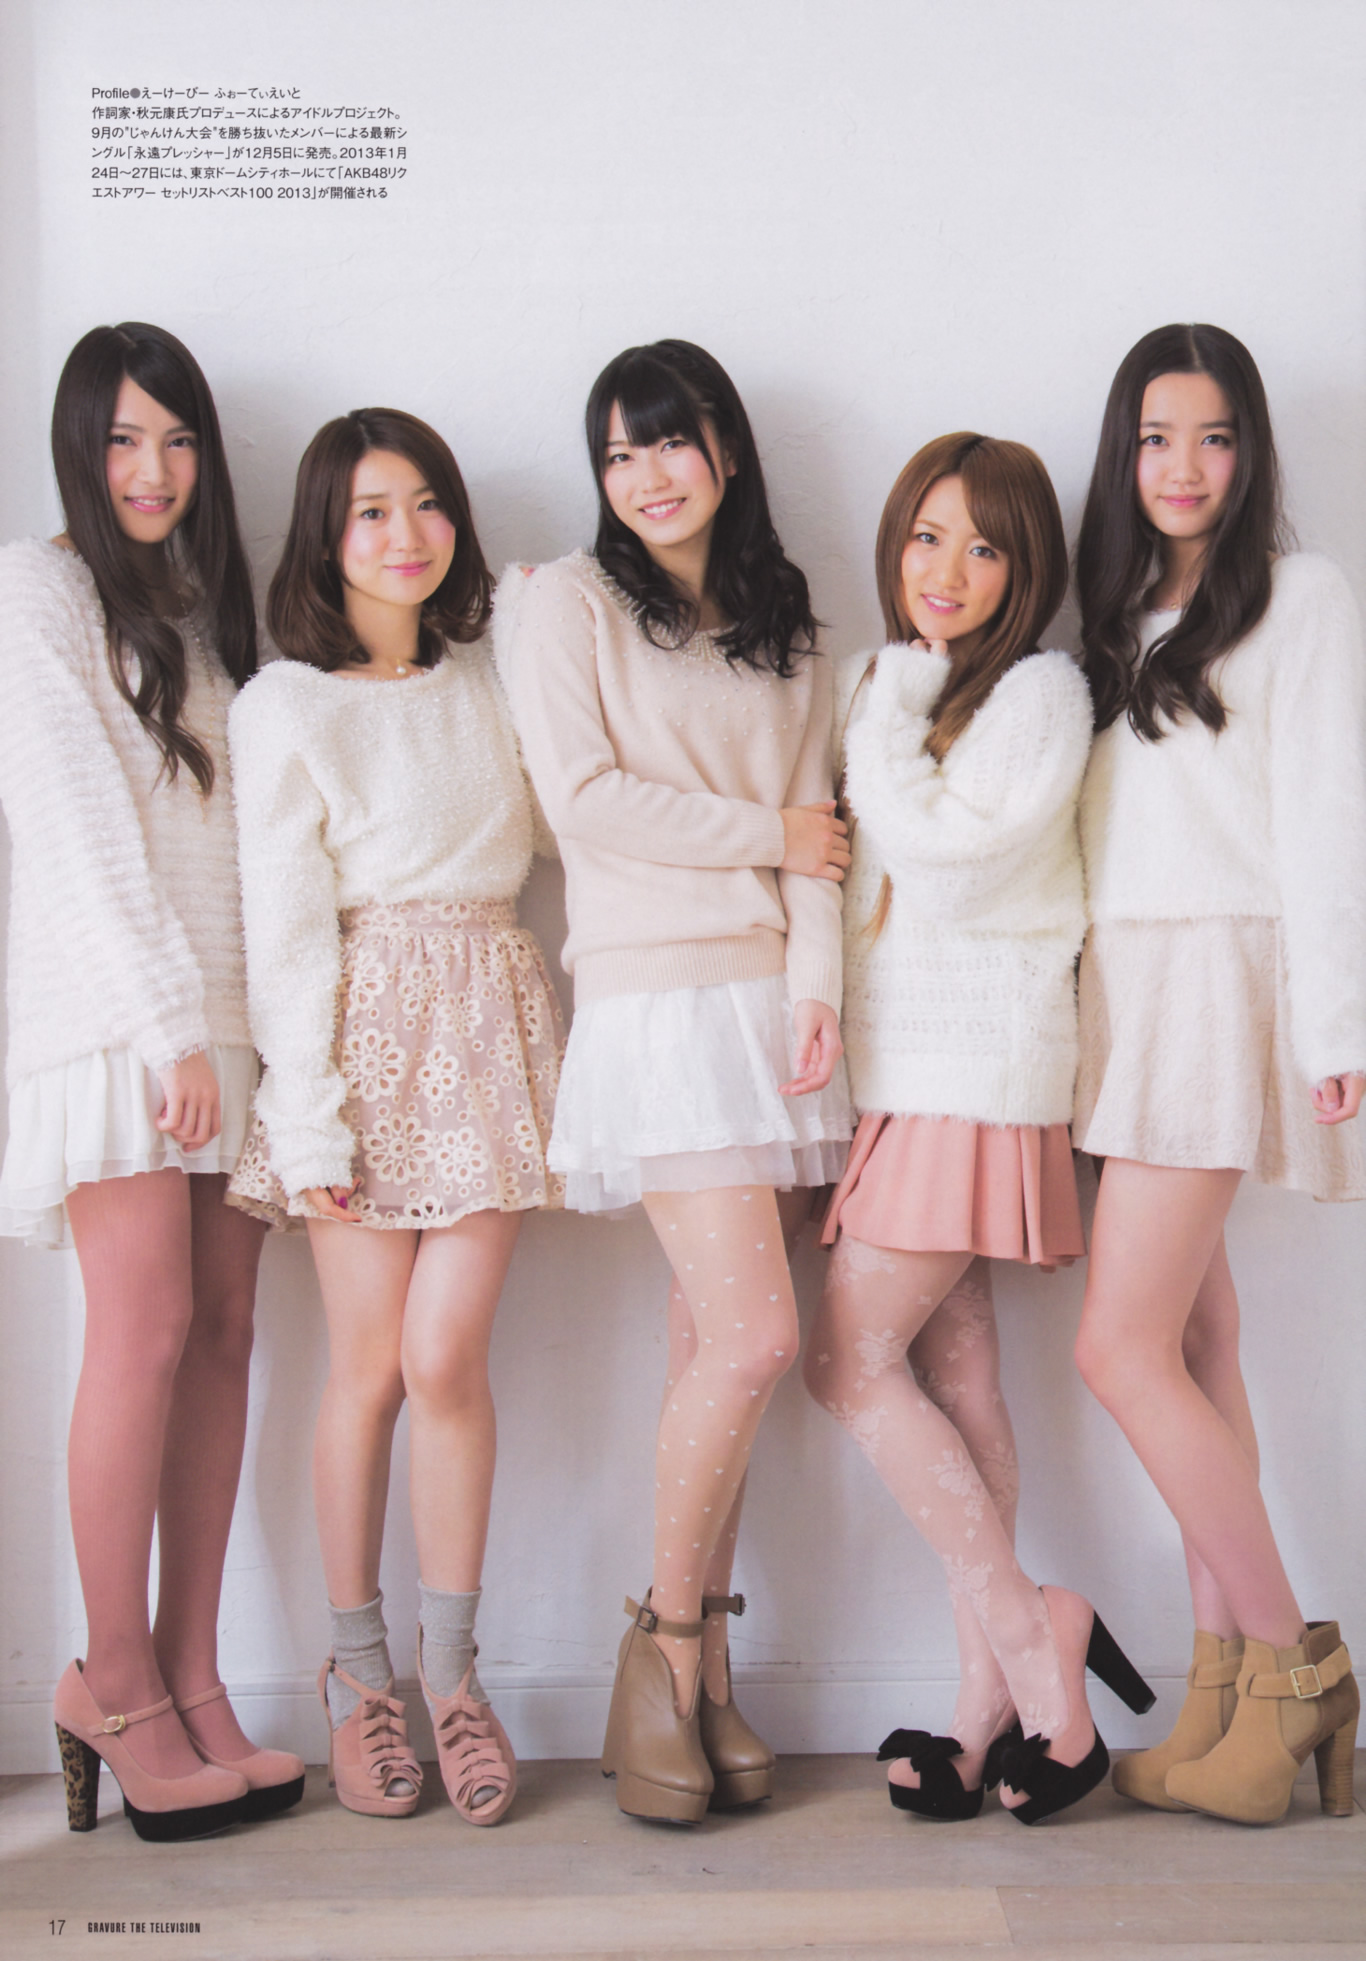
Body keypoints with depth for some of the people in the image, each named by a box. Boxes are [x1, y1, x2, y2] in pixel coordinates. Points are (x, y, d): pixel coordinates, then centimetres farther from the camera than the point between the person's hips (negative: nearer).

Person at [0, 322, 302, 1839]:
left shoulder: (203, 604, 22)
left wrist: (229, 1019, 7)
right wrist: (171, 1023, -13)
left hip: (224, 1009, 6)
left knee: (224, 1331, 2)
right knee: (148, 1332, -8)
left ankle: (191, 1680, 9)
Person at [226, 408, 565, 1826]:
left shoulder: (491, 683, 14)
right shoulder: (285, 705, 1)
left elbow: (533, 855, 20)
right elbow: (284, 924, -4)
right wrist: (309, 1121, -10)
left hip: (492, 1027, 3)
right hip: (364, 1029, -2)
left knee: (447, 1361, -3)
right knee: (369, 1369, 1)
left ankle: (451, 1669, 12)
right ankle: (358, 1670, 18)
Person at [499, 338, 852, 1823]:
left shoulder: (782, 628, 20)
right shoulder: (568, 601, 6)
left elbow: (817, 824, 11)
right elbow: (583, 797, -7)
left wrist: (817, 987, -3)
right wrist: (768, 831, -1)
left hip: (775, 1001, 5)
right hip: (652, 1000, -4)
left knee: (715, 1343, 4)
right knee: (752, 1333, -14)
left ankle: (701, 1676, 12)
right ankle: (664, 1644, 5)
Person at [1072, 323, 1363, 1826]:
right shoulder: (1119, 611, 19)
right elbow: (1090, 822, 14)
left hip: (1216, 978, -6)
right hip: (1116, 987, 6)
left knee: (1123, 1346, -11)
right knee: (1192, 1345, 5)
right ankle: (1229, 1685, 11)